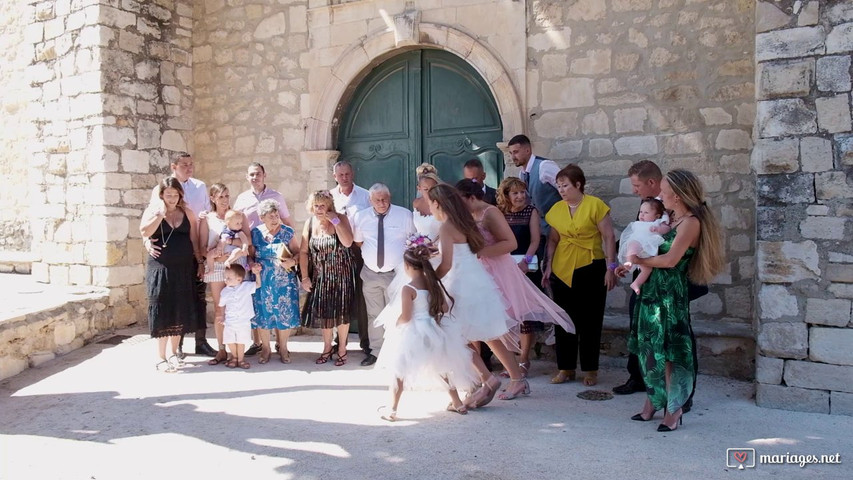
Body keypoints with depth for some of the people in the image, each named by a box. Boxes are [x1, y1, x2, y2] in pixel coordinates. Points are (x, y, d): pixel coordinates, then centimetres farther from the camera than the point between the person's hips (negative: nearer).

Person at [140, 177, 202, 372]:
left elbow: (194, 240, 11)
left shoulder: (187, 213, 9)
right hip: (161, 268, -3)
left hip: (184, 269, 3)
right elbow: (144, 232, -17)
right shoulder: (153, 211, 0)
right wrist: (161, 213, -19)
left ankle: (174, 352, 22)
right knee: (162, 312, 0)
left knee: (180, 311, 8)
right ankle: (161, 358, 6)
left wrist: (200, 262, 9)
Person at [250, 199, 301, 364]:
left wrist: (293, 261, -20)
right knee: (263, 313, 5)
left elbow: (298, 253, -1)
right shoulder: (255, 233, 2)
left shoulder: (288, 232, -1)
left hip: (284, 281, -1)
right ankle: (265, 348, 22)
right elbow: (249, 255, 7)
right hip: (262, 281, 1)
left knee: (284, 313, 2)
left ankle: (283, 348, 20)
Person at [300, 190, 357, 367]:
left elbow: (348, 242, -25)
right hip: (320, 276, 3)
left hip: (341, 274, -3)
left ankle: (342, 348, 23)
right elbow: (303, 251, 0)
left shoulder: (341, 219, -10)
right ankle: (327, 347, 29)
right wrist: (305, 277, -3)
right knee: (322, 311, 10)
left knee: (341, 311, 6)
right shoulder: (310, 223, -1)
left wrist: (335, 221, -24)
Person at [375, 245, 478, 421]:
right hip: (435, 332, 6)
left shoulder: (408, 289, -17)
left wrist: (394, 325, 1)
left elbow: (405, 317, -18)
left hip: (413, 334, -6)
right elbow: (445, 308, 5)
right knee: (441, 368, 23)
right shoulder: (434, 284, 1)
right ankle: (457, 403, 31)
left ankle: (392, 410, 9)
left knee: (399, 372, 6)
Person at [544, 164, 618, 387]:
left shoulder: (595, 205, -7)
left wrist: (611, 267, -10)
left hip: (590, 269, -4)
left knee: (590, 320, 5)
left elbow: (609, 237, -7)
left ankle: (590, 369, 17)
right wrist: (548, 266, 5)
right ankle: (566, 368, 20)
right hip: (562, 270, 4)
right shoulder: (556, 209, 6)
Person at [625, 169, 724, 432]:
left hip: (671, 292, -8)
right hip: (654, 289, 8)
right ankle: (653, 402, 22)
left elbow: (670, 260, -19)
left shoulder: (691, 222, -14)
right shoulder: (675, 219, 13)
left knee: (667, 352, -2)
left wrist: (639, 260, -8)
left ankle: (674, 409, 9)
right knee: (650, 349, 11)